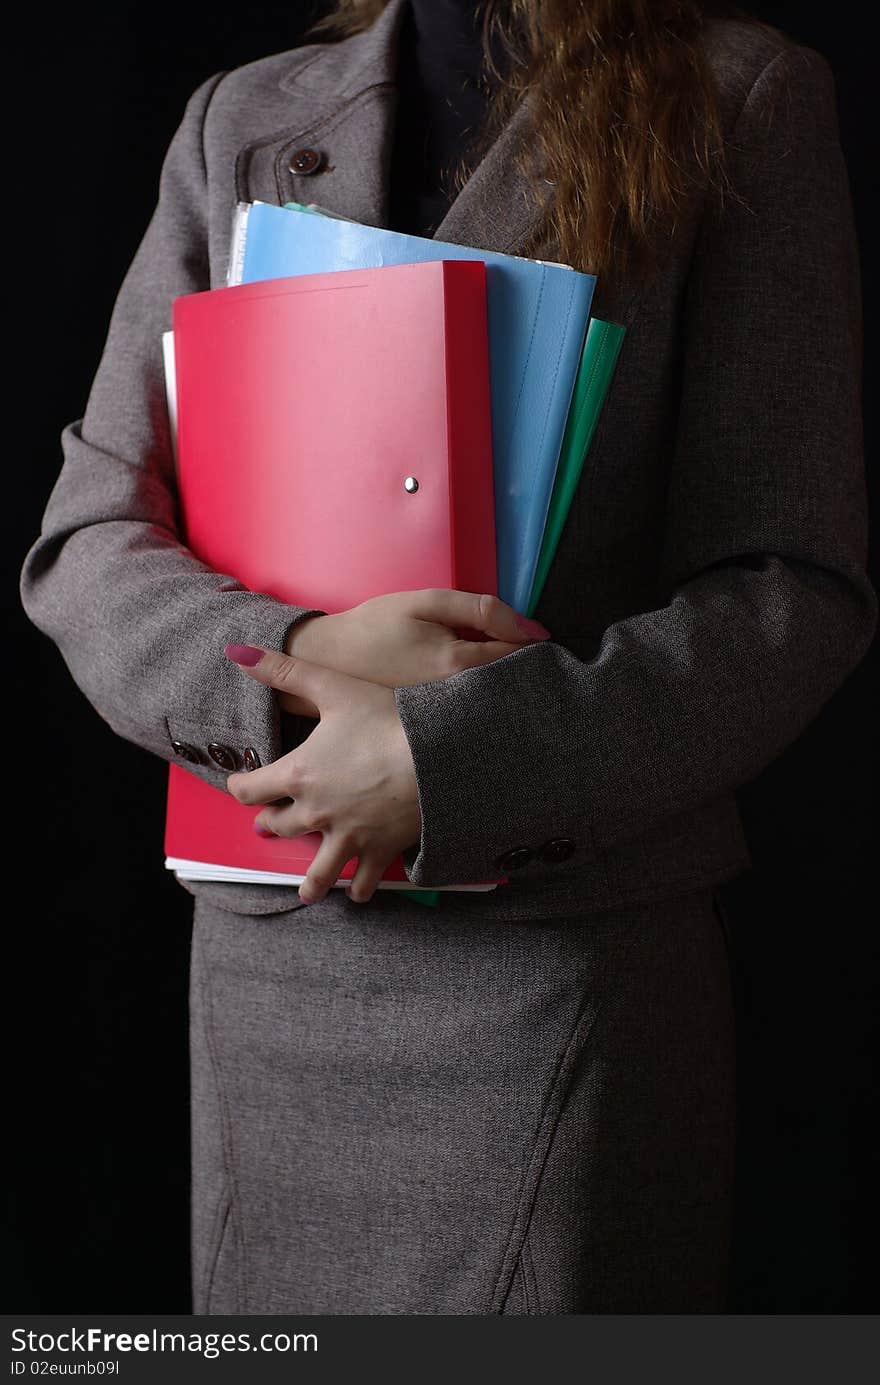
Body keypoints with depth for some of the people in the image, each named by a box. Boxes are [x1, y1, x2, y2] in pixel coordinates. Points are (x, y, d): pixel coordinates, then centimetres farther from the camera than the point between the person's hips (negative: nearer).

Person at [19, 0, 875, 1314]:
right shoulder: (241, 122, 12)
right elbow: (83, 546, 6)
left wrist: (444, 760, -17)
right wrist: (298, 660, -14)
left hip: (565, 954, -3)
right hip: (267, 946, 4)